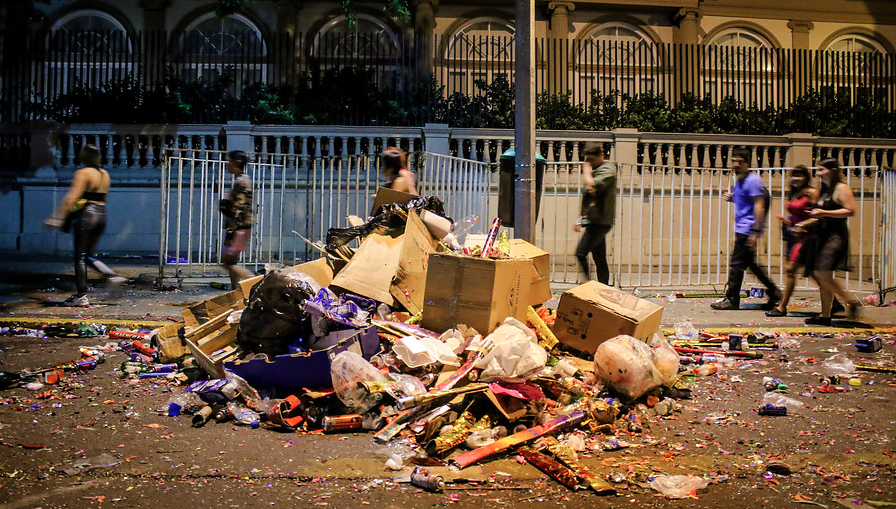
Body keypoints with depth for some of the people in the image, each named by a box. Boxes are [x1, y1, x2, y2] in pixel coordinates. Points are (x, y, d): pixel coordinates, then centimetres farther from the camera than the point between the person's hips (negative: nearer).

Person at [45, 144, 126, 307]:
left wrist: (58, 217, -16)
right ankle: (112, 275, -2)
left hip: (86, 214, -7)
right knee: (87, 256, 17)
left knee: (79, 257, 1)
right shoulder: (105, 174, 12)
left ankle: (81, 296, 3)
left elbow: (72, 197, -17)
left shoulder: (83, 173, -9)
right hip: (102, 215, 7)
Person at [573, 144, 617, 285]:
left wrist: (586, 170, -10)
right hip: (596, 222, 10)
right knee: (600, 259, 10)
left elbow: (591, 186, -27)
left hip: (600, 221, -10)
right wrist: (580, 219, 22)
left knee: (581, 253, -17)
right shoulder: (596, 170, 21)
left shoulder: (607, 170, -9)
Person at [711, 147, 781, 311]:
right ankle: (773, 291, 23)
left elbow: (759, 206, -18)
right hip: (742, 228, 10)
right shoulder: (739, 180, 16)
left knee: (736, 264, -5)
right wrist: (732, 198, 6)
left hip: (748, 228, -10)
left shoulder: (753, 180, -13)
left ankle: (731, 300, 2)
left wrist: (755, 232, -23)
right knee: (749, 263, 14)